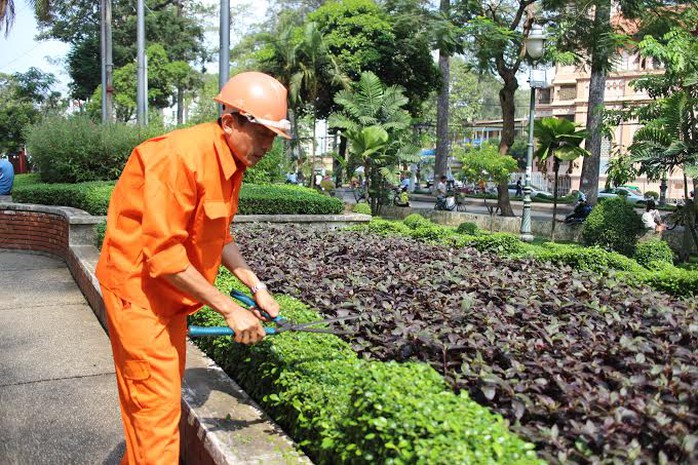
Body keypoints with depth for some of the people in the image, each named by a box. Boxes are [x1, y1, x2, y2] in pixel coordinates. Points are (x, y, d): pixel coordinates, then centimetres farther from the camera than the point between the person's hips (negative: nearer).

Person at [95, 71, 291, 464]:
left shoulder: (233, 162, 4)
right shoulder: (181, 157, -26)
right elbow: (164, 256, -28)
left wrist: (256, 287, 3)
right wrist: (230, 309, -23)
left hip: (171, 290, 9)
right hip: (138, 289, -9)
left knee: (168, 392, 19)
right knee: (157, 405, -3)